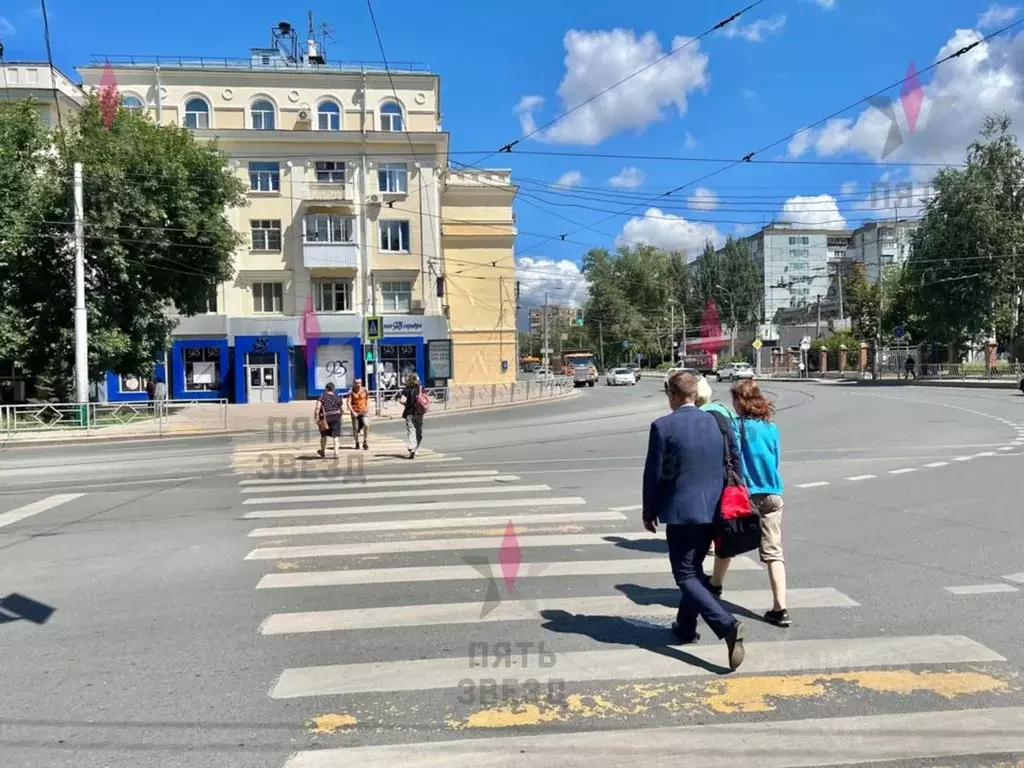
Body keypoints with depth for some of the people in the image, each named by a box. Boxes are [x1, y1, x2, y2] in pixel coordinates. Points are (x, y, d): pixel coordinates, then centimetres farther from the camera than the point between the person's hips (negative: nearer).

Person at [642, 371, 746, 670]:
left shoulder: (663, 426, -14)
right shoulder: (714, 422, 4)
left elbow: (653, 473, -10)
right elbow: (725, 466, 10)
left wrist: (649, 512, 2)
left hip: (681, 511, -6)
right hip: (712, 510, 7)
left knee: (686, 576, 0)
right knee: (694, 569, 20)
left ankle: (727, 625, -16)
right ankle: (686, 627, 32)